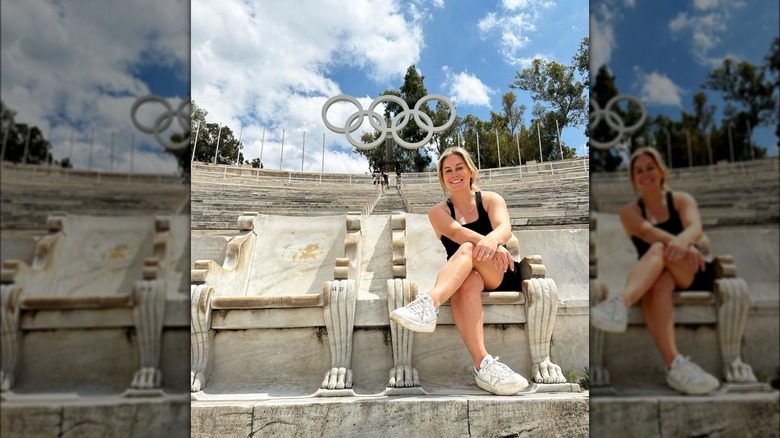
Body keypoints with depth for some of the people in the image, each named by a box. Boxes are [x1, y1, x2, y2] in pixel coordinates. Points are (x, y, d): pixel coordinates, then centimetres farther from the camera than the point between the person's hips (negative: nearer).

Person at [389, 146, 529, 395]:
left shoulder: (490, 199, 11)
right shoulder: (438, 212, 11)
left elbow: (504, 228, -12)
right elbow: (456, 231, -13)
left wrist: (493, 240, -40)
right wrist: (491, 245, -35)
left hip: (503, 276, 0)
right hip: (462, 278, 0)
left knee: (468, 249, -32)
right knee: (467, 280, -38)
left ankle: (430, 303, -60)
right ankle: (483, 365, -54)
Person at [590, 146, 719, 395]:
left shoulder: (681, 200, 12)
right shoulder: (630, 212, 12)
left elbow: (695, 227, -11)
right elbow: (647, 231, -12)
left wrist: (683, 241, -38)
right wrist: (681, 245, -34)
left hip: (692, 275, 0)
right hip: (653, 277, 1)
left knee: (659, 249, -33)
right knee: (658, 281, -38)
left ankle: (622, 301, -64)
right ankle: (674, 365, -55)